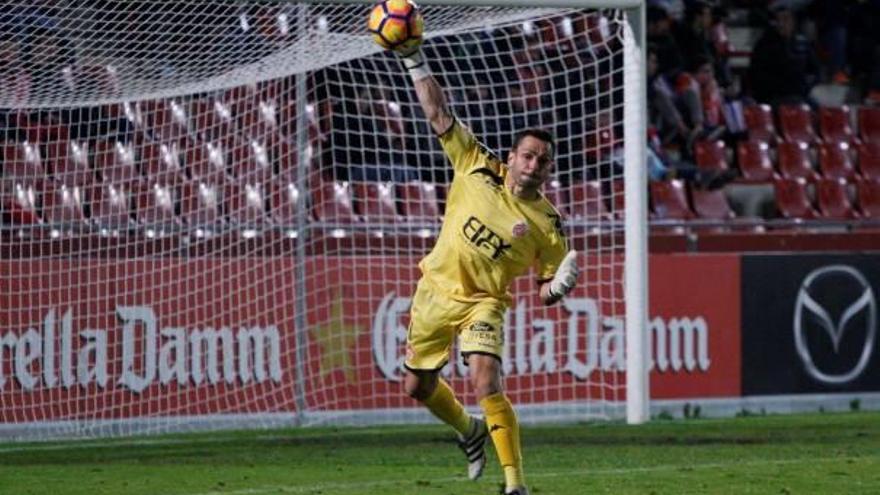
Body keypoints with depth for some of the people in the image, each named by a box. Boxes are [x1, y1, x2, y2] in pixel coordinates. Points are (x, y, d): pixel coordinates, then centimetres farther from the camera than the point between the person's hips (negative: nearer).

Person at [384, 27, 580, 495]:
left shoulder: (547, 225, -10)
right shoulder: (477, 168, -6)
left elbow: (546, 290, -1)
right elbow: (439, 115, -6)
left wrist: (559, 286, -25)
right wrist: (415, 62, -14)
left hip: (483, 303, -3)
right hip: (436, 290, 3)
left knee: (486, 383, -25)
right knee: (418, 387, 14)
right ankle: (468, 430, 46)